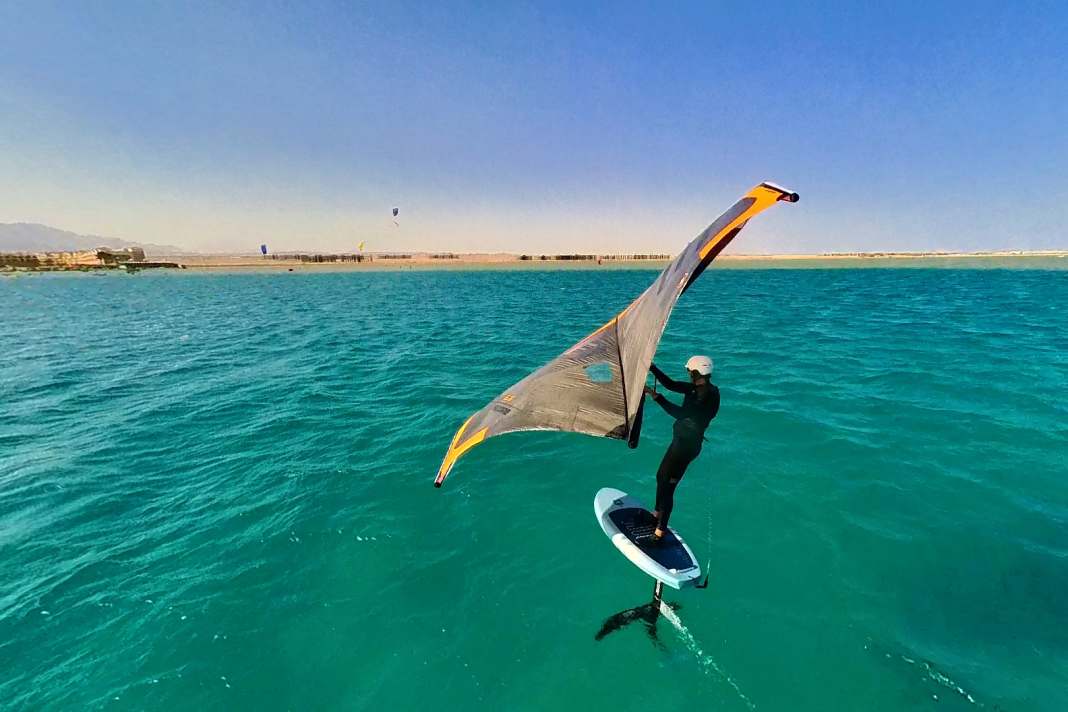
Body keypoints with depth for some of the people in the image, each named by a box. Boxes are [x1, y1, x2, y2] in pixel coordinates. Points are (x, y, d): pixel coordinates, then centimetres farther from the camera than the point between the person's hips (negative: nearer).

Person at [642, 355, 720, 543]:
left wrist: (657, 397, -30)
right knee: (661, 476, 21)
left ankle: (661, 530, 10)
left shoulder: (709, 396, -22)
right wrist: (652, 367, -1)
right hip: (681, 440, 9)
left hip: (687, 444, -9)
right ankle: (658, 512, 42)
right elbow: (670, 384, 7)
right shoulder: (696, 388, 4)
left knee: (667, 485, -2)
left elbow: (681, 413, -29)